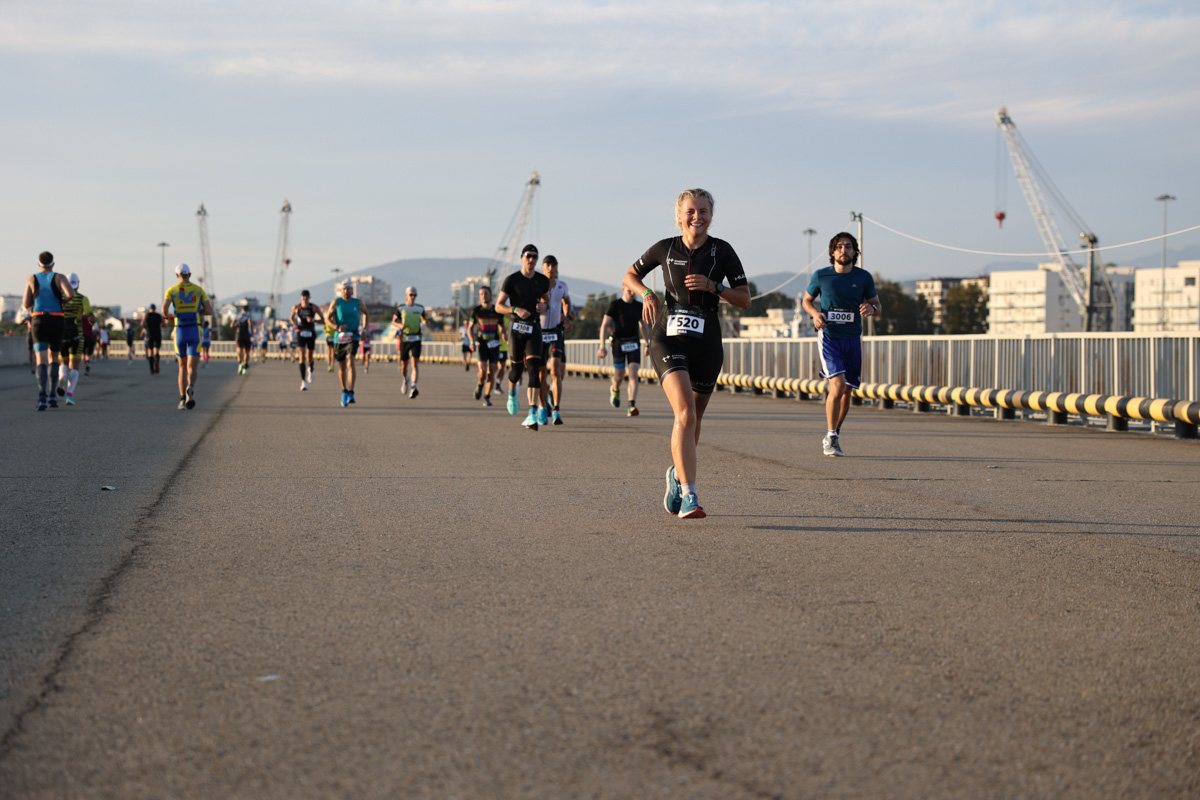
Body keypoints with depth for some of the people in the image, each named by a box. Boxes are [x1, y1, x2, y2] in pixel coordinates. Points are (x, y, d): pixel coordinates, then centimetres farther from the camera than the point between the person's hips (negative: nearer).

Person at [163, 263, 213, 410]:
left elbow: (164, 309, -13)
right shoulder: (198, 290, 8)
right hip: (195, 331, -1)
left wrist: (168, 316, 11)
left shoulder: (172, 290, 3)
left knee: (182, 366, 17)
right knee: (191, 368, -6)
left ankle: (183, 399, 11)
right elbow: (209, 310, 4)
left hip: (179, 332, 1)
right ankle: (191, 388, -39)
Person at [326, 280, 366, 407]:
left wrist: (364, 327, 16)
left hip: (353, 337, -1)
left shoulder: (357, 302, 6)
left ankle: (351, 393, -26)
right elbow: (328, 317, -1)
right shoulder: (336, 302, 2)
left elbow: (365, 312, 26)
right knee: (342, 367, 10)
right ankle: (344, 391, 31)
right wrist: (336, 327, -18)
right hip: (339, 337, 1)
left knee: (350, 363, -21)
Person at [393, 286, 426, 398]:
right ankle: (405, 380, 41)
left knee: (415, 363, -17)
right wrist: (400, 325, -15)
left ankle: (413, 387, -26)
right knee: (404, 365, 10)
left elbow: (423, 318, 22)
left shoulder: (420, 308, 6)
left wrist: (426, 323, -2)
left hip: (416, 340, 0)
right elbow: (394, 321, 8)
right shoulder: (401, 308, 1)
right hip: (404, 339, 0)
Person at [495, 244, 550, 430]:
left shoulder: (543, 281, 7)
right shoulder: (511, 280, -3)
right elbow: (498, 306, -3)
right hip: (516, 327, -1)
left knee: (534, 368, -13)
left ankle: (532, 414, -20)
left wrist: (544, 305, -1)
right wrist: (516, 309, -20)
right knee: (516, 367, 6)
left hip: (534, 328, 1)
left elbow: (546, 300, 23)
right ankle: (512, 393, 44)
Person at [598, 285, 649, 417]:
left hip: (634, 343, 2)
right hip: (619, 343, -2)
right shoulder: (615, 305, -5)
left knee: (633, 374, -12)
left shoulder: (639, 306, 7)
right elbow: (604, 325, -7)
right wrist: (602, 346, -13)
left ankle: (632, 406, -16)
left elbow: (643, 325, 22)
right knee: (620, 375, 5)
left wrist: (647, 344, 24)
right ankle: (615, 390, 42)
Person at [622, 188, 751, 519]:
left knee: (693, 418, 12)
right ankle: (688, 495, -27)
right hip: (668, 339, -2)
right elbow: (630, 275, 17)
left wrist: (713, 286, -14)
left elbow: (745, 299, 1)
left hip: (706, 343, 2)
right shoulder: (665, 248, 3)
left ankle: (677, 474, 42)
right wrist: (647, 293, -3)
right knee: (685, 411, -21)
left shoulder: (722, 251, 1)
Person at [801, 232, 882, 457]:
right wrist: (815, 313, -10)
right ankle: (831, 437, -6)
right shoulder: (821, 276, -3)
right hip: (829, 337, -3)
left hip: (852, 339, 3)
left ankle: (833, 437, 28)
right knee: (837, 386, -19)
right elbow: (806, 300, 11)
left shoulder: (864, 277, 1)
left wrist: (871, 308, -15)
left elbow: (877, 305, 10)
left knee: (847, 392, 9)